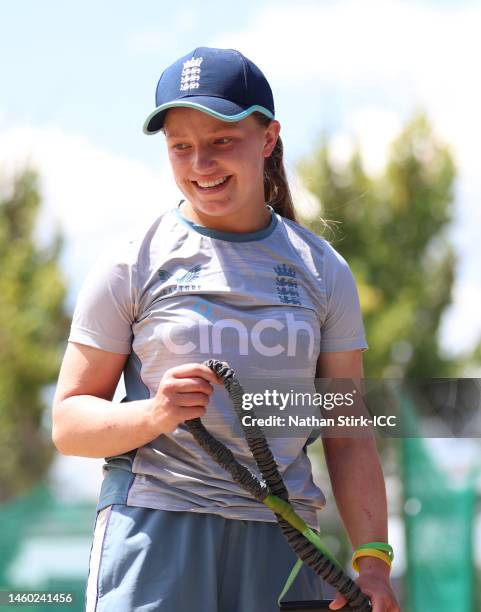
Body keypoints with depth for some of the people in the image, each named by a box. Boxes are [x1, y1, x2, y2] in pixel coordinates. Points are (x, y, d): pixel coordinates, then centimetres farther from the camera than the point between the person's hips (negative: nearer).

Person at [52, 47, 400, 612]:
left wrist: (373, 563, 1)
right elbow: (68, 423, 3)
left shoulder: (323, 272, 12)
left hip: (280, 543, 3)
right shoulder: (130, 266, 4)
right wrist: (154, 414, -17)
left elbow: (348, 436, 12)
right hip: (153, 523, -2)